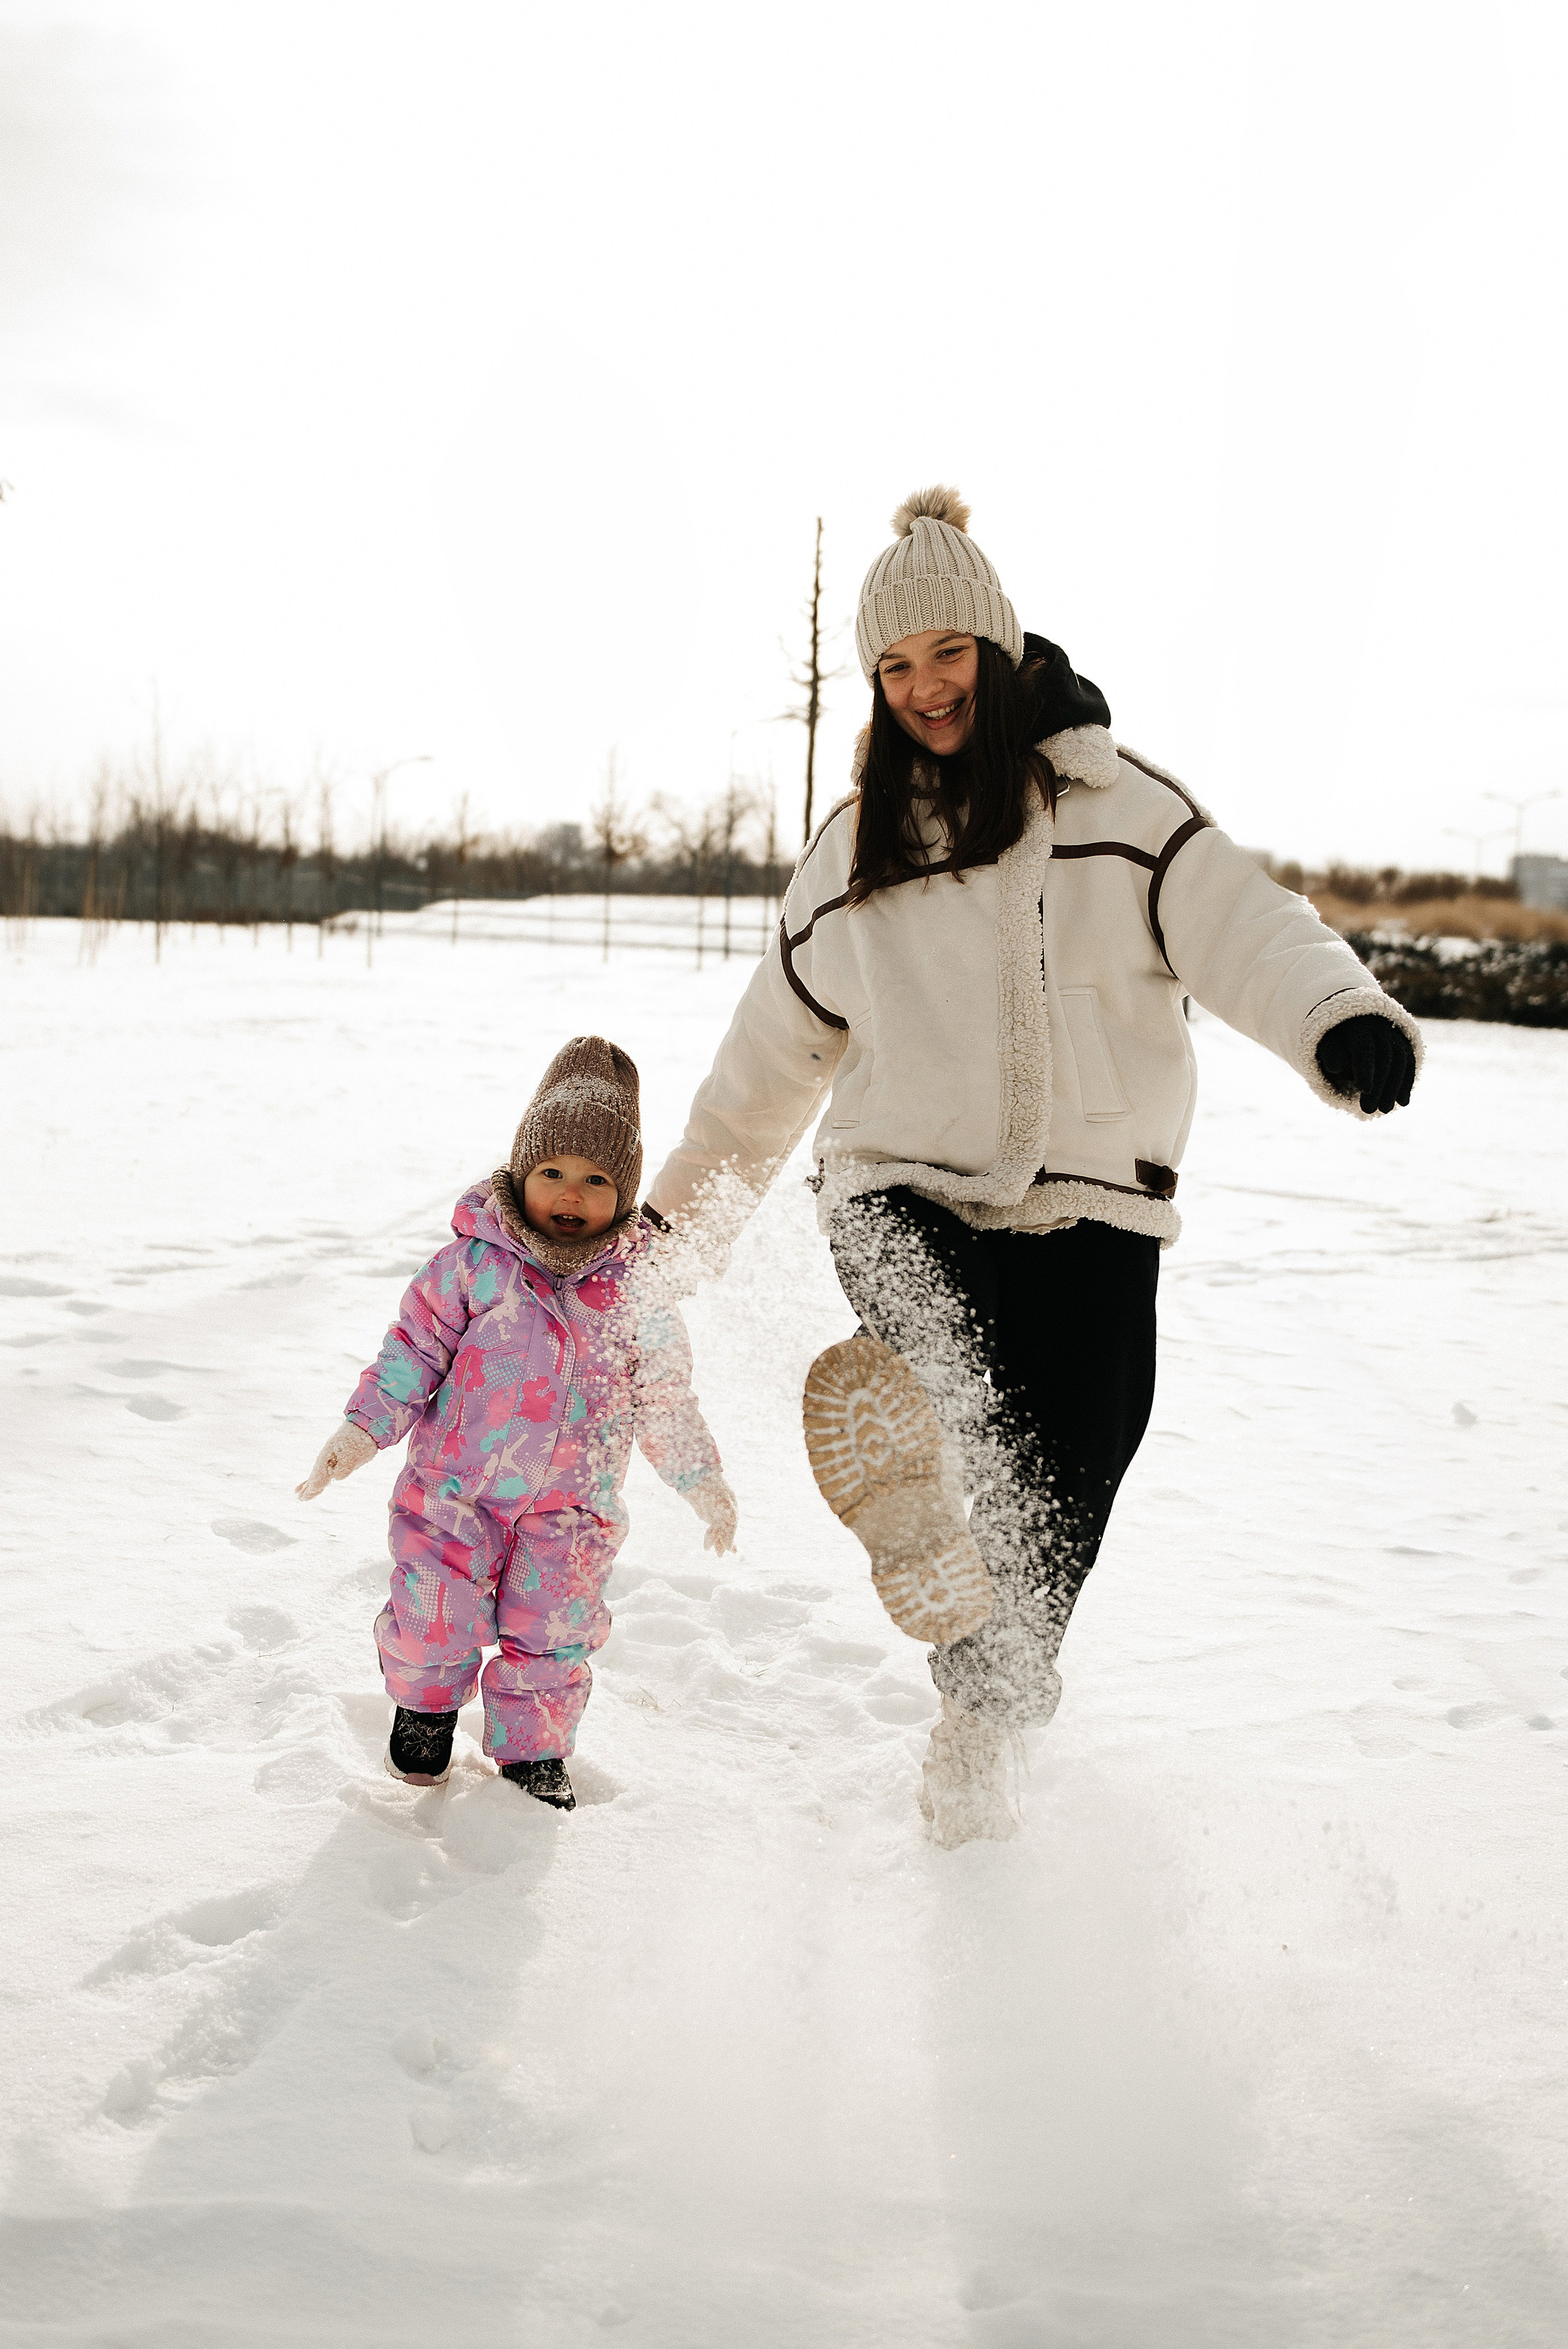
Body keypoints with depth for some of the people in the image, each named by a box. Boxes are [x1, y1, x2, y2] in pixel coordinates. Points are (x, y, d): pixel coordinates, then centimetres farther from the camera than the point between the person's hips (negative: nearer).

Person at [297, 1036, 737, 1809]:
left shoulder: (636, 1294, -1)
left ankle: (534, 1751, 29)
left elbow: (665, 1396, 8)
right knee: (435, 1618, -1)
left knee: (552, 1633, 4)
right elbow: (414, 1348, -3)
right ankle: (426, 1704, 33)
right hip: (456, 1485, -1)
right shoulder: (474, 1261, -7)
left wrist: (701, 1478, 6)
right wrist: (362, 1429, -10)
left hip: (571, 1502, 1)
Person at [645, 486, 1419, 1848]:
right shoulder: (852, 852, 12)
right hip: (907, 1185, 2)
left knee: (1060, 1480, 4)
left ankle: (979, 1728, 25)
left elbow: (1240, 926, -13)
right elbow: (777, 1046, 21)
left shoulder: (1110, 803, 1)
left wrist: (1341, 1017, -35)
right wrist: (686, 1204, 23)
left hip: (1088, 1202, -1)